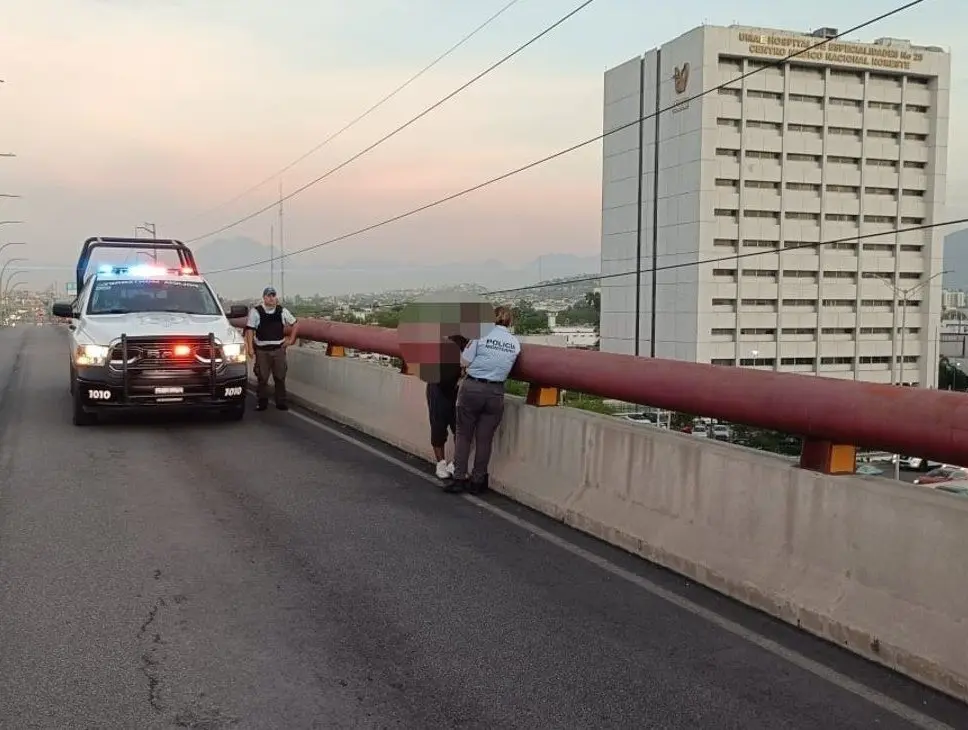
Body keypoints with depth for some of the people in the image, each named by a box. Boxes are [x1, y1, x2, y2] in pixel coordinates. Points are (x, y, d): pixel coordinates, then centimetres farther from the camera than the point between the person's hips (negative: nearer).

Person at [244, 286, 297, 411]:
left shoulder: (282, 311, 6)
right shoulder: (256, 311, -2)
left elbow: (294, 324, 20)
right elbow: (250, 330, -2)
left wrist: (291, 339, 12)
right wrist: (250, 348, -9)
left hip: (279, 349, 2)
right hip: (262, 350, -2)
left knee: (280, 377, 4)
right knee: (262, 378, 1)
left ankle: (281, 402, 13)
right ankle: (262, 403, 10)